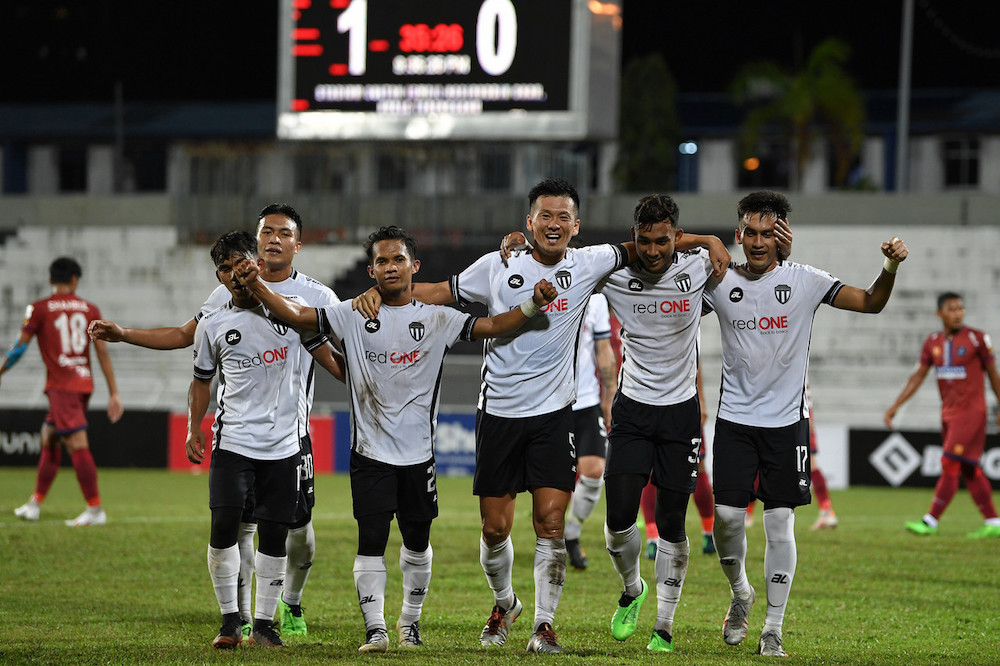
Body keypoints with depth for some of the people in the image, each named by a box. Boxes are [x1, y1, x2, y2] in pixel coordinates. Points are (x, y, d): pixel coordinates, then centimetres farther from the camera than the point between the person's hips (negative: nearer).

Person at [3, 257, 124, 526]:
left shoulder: (39, 309, -2)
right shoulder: (90, 309, 9)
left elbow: (19, 348, -3)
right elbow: (103, 352, 6)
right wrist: (114, 393, 6)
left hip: (62, 385, -6)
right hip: (84, 381, 6)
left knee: (78, 444, -10)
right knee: (50, 440, 17)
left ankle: (95, 509, -16)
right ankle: (35, 503, 21)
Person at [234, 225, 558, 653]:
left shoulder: (436, 319, 2)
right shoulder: (354, 316, 2)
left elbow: (492, 327, -4)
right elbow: (296, 315, -1)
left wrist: (533, 305, -18)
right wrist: (256, 286, -14)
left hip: (418, 452, 1)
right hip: (370, 452, -1)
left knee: (417, 540, 11)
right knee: (371, 540, -7)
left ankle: (411, 619, 29)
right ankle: (375, 629, -3)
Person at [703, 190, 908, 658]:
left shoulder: (804, 281, -4)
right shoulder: (720, 282, 0)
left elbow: (870, 303, -3)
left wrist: (890, 268, -22)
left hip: (786, 419, -1)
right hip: (735, 417, 1)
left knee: (780, 522, -2)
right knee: (726, 514, -6)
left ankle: (773, 631, 5)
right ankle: (740, 594, 23)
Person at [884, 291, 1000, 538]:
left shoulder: (977, 339, -7)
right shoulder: (933, 342, 7)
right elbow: (918, 376, 11)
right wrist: (895, 406, 6)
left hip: (971, 411, -6)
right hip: (948, 413, 6)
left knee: (950, 464, -11)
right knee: (969, 471, 8)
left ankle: (931, 521, -10)